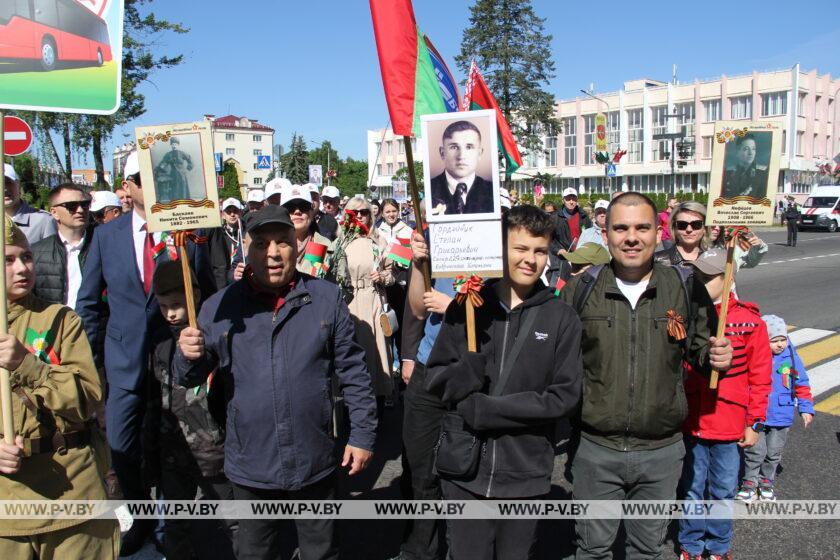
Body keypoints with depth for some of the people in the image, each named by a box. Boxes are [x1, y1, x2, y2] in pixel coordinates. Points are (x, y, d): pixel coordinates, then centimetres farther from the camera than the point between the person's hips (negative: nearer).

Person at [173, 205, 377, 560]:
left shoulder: (327, 298, -5)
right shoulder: (220, 306, -4)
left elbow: (352, 372, -1)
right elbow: (191, 378, 0)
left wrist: (362, 434, -1)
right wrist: (188, 356, -22)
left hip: (315, 462, 0)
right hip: (250, 466, 1)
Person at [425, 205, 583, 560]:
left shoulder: (561, 318, -3)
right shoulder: (468, 307, -2)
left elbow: (565, 396, -8)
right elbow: (435, 380, -1)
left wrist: (487, 410, -16)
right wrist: (478, 361, -22)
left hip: (527, 474, 0)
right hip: (465, 470, 0)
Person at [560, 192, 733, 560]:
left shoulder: (686, 288, -4)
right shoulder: (581, 289, -6)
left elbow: (698, 348, 10)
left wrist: (715, 357, -12)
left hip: (661, 450, 1)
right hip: (595, 448, -1)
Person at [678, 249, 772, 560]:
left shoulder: (749, 321, -6)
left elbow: (760, 377, -2)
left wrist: (755, 423, -1)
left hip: (729, 426, -1)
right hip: (690, 423, 1)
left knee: (723, 490, 15)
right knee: (692, 488, 14)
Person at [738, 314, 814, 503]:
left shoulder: (791, 357, -4)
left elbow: (802, 384, 6)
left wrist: (806, 408, 5)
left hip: (781, 417, 3)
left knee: (773, 453, 15)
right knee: (755, 451, 5)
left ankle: (766, 482, 34)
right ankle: (750, 481, 24)